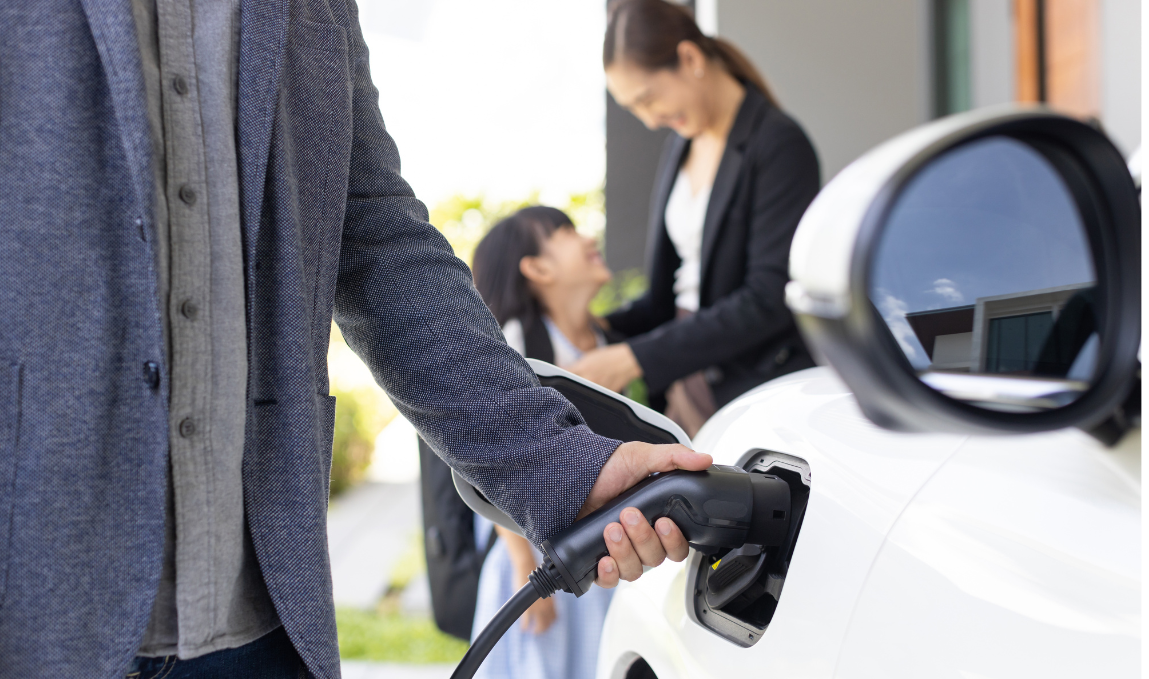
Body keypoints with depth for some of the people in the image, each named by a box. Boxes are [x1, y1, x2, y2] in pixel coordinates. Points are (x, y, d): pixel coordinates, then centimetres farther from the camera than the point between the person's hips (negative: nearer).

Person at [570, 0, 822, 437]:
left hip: (763, 393, -7)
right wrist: (605, 328, -1)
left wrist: (635, 357, -20)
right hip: (689, 383, 7)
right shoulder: (681, 146, 12)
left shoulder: (779, 146, -12)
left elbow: (768, 299, -18)